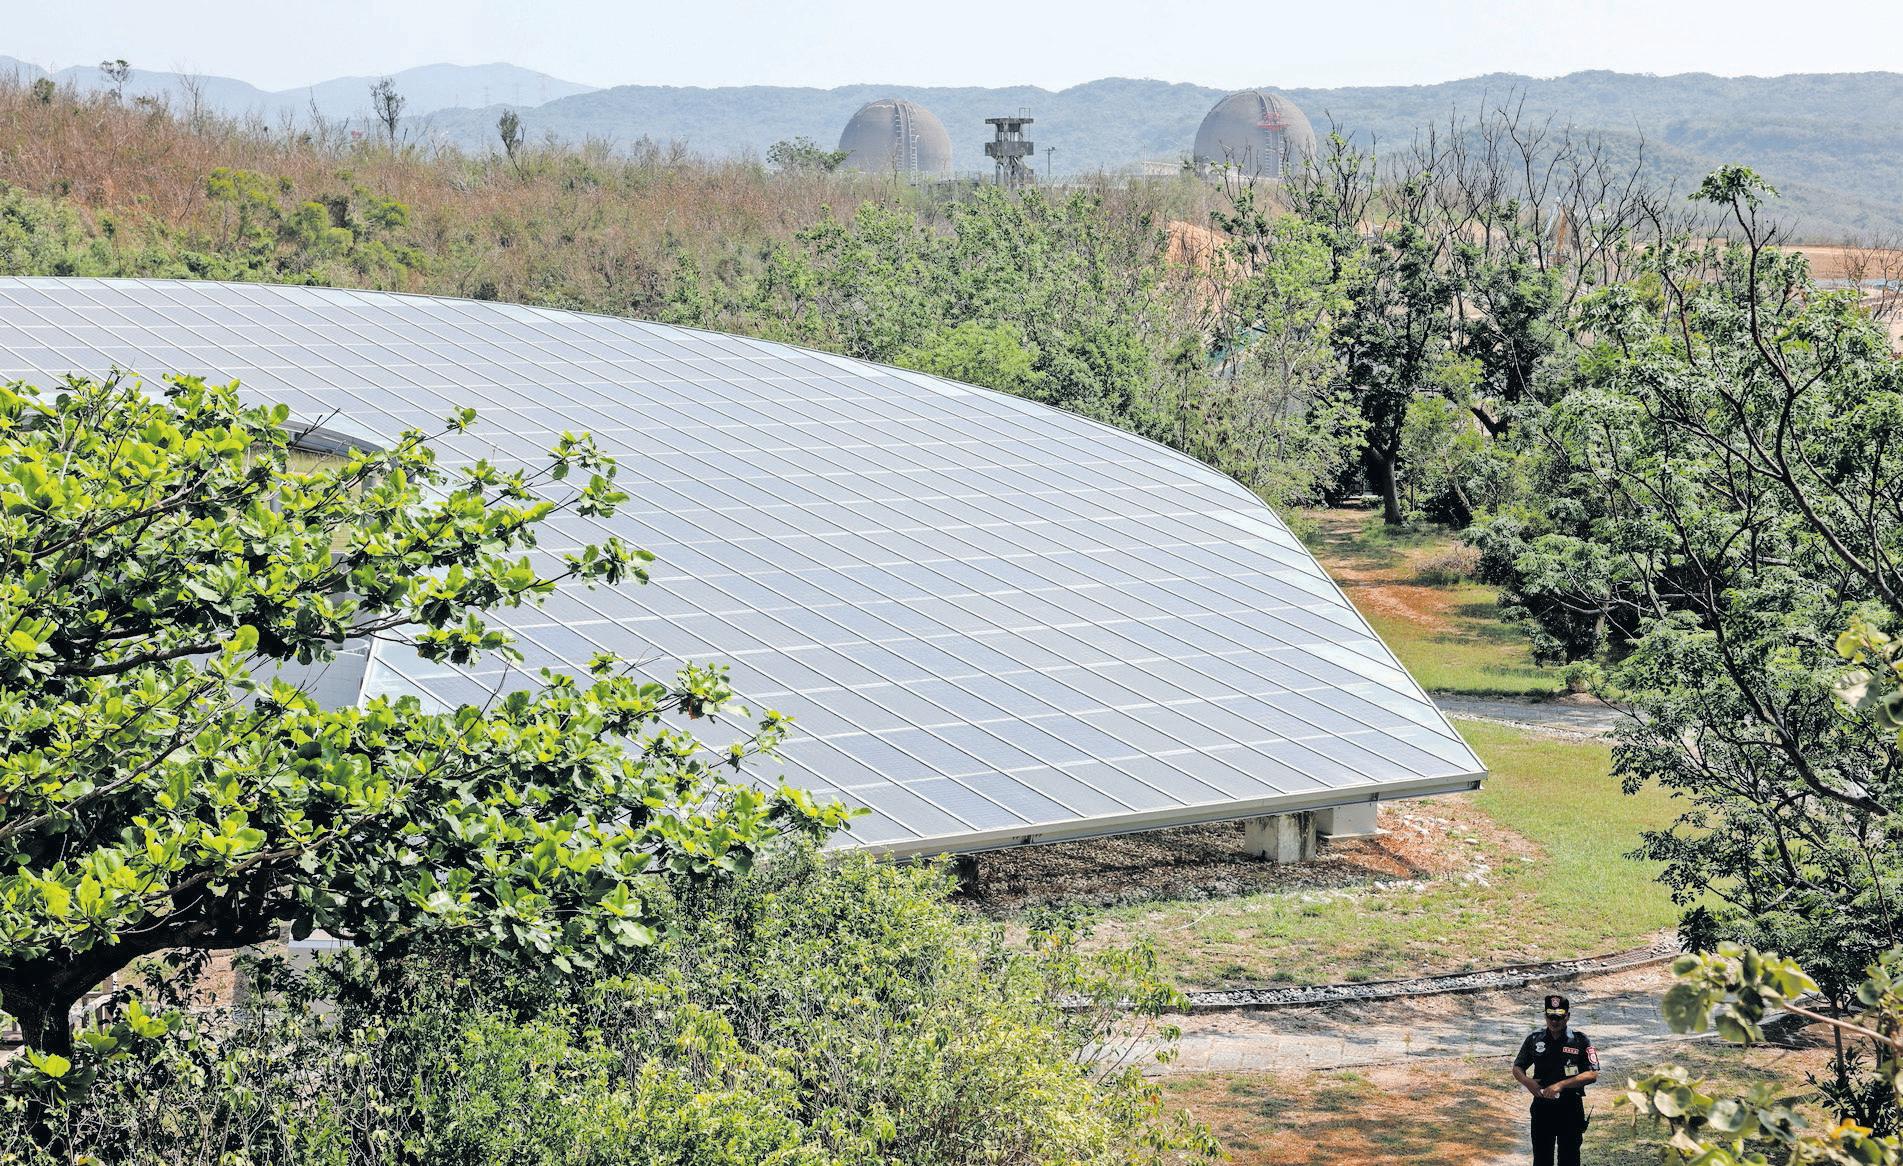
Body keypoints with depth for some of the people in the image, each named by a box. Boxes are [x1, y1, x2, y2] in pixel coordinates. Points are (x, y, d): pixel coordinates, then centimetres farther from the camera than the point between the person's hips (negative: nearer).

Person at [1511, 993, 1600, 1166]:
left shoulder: (1581, 1041, -5)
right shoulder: (1534, 1039, 4)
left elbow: (1592, 1075, -11)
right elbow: (1517, 1067, 11)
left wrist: (1561, 1085, -20)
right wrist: (1526, 1081, -13)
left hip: (1571, 1108, -2)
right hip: (1542, 1106, 2)